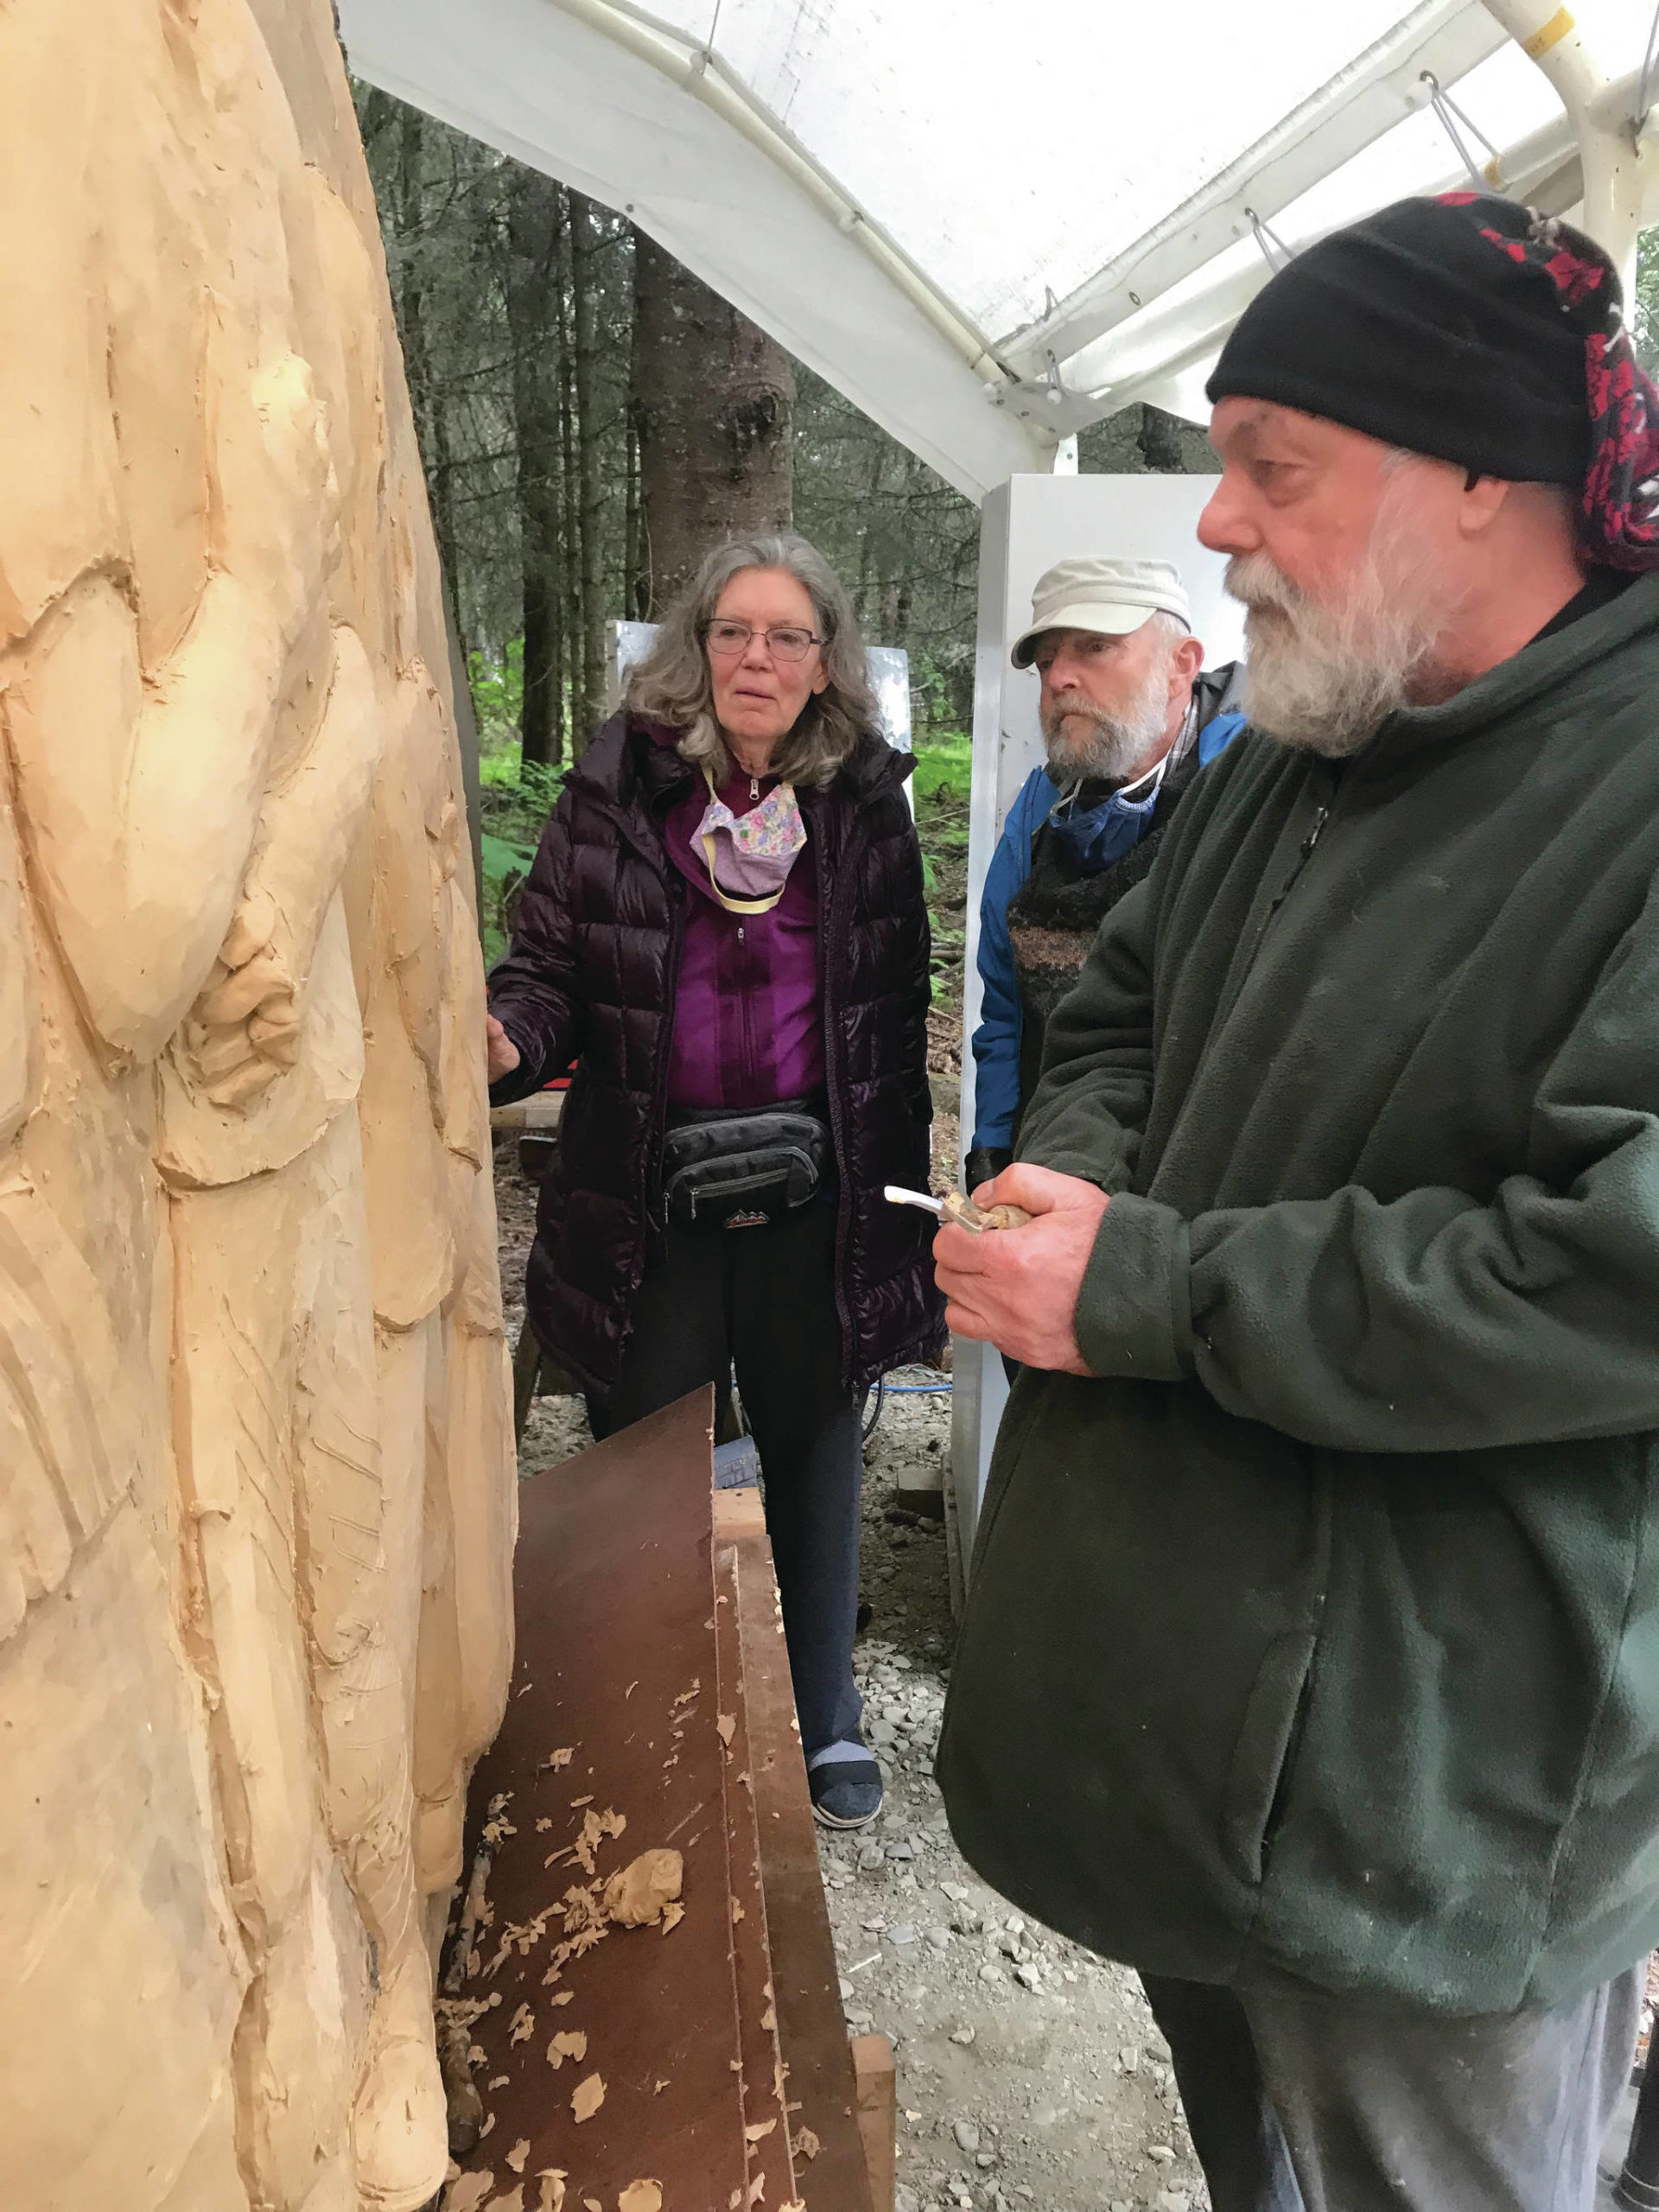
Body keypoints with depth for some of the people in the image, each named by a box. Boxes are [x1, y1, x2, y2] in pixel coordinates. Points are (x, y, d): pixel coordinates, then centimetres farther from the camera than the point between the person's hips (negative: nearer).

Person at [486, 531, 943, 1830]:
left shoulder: (866, 800, 3)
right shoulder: (618, 783, 0)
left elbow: (897, 1016, 3)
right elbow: (551, 964, -2)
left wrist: (897, 1191, 1)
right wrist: (510, 1040, -25)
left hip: (814, 1202, 1)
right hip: (648, 1201, 0)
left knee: (815, 1460, 16)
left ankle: (823, 1722, 39)